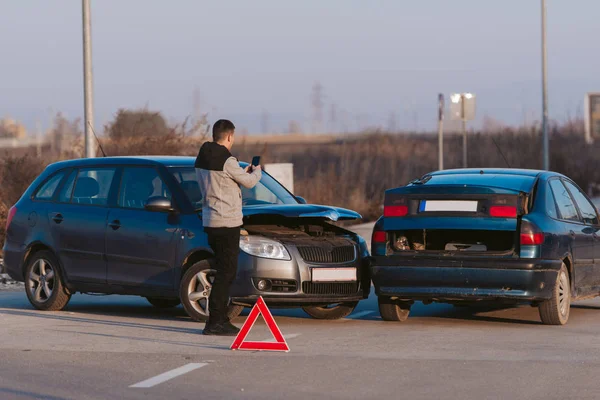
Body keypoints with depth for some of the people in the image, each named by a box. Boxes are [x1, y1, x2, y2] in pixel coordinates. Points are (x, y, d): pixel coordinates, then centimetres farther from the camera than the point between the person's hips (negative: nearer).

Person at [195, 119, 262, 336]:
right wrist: (256, 171, 16)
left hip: (210, 222, 9)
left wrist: (243, 172, 23)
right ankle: (214, 322, -6)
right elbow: (249, 182, -6)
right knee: (226, 272, -5)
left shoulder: (201, 159, 10)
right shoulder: (226, 160, -17)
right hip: (227, 222, -9)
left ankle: (221, 320, 20)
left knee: (225, 271, 16)